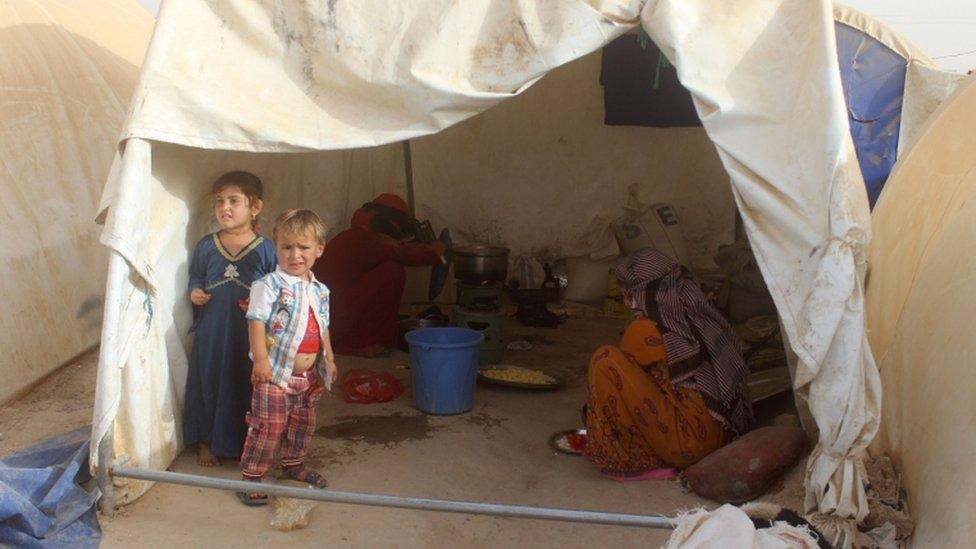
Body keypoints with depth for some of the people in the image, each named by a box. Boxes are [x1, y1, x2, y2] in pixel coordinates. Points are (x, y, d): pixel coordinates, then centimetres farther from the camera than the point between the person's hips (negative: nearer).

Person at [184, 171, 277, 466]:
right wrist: (195, 292, -5)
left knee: (246, 385, 7)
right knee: (209, 382, 11)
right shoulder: (206, 246, 1)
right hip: (211, 331, 2)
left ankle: (247, 443, 27)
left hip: (249, 334, -2)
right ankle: (206, 441, 30)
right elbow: (195, 278, 15)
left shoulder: (264, 250, -6)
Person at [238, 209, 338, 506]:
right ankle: (251, 476, 10)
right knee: (269, 425, -3)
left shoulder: (320, 290, 8)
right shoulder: (269, 285, -13)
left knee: (303, 423, 20)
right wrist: (261, 359, -23)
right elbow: (257, 322, -17)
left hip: (309, 374, 7)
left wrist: (329, 359, 18)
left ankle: (294, 464, 40)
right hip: (275, 372, -6)